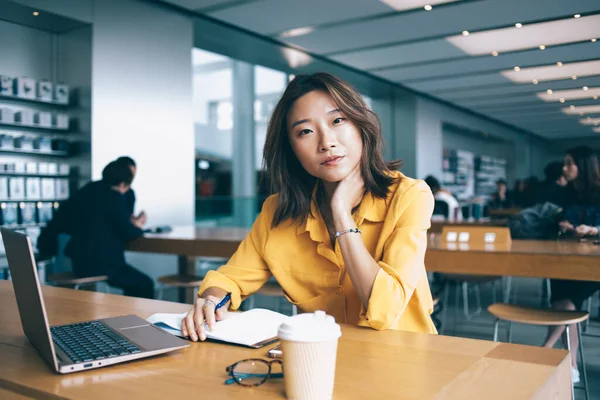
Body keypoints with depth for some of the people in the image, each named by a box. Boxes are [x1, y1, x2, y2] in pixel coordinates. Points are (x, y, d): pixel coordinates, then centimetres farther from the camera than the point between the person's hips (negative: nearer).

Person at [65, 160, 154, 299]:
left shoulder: (84, 192, 11)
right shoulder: (115, 197, -13)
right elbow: (128, 233, -12)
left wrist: (131, 225, 25)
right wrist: (137, 227, 11)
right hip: (102, 263, -9)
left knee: (135, 282, 23)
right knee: (145, 285, 4)